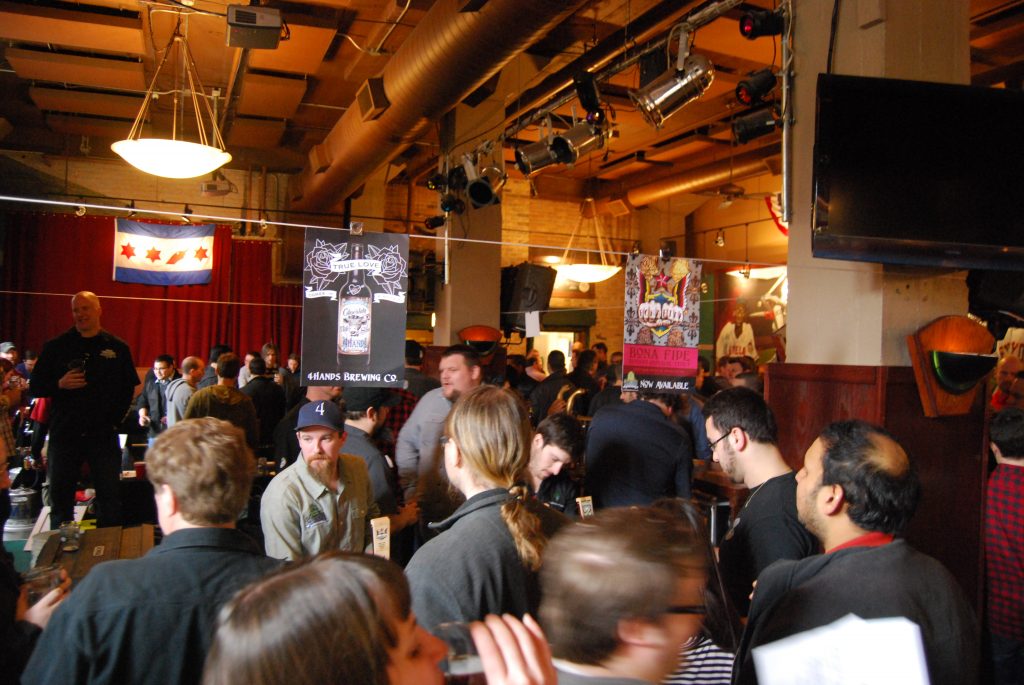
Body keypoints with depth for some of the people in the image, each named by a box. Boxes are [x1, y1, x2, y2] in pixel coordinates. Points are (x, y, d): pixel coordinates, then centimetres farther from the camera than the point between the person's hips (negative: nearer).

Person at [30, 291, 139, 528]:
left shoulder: (117, 348, 4)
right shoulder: (56, 347, 5)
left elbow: (128, 388, 8)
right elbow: (36, 387, 6)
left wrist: (114, 418, -2)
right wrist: (59, 384, -14)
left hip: (103, 435, -1)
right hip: (64, 433, 1)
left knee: (110, 495, 3)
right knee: (60, 497, 8)